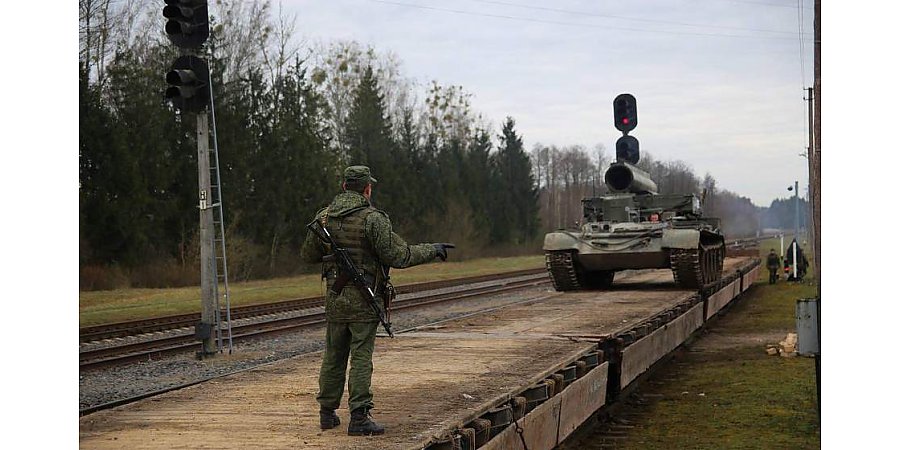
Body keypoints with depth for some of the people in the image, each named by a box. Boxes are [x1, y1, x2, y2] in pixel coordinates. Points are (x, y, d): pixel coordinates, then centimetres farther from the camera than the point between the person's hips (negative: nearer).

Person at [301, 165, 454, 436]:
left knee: (333, 356, 15)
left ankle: (327, 413, 22)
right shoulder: (373, 219, -13)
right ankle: (359, 418, -3)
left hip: (335, 299, 5)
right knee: (361, 358, -2)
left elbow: (308, 255, 13)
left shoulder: (323, 217, 4)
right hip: (363, 301, -5)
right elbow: (398, 256, -14)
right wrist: (433, 251, -2)